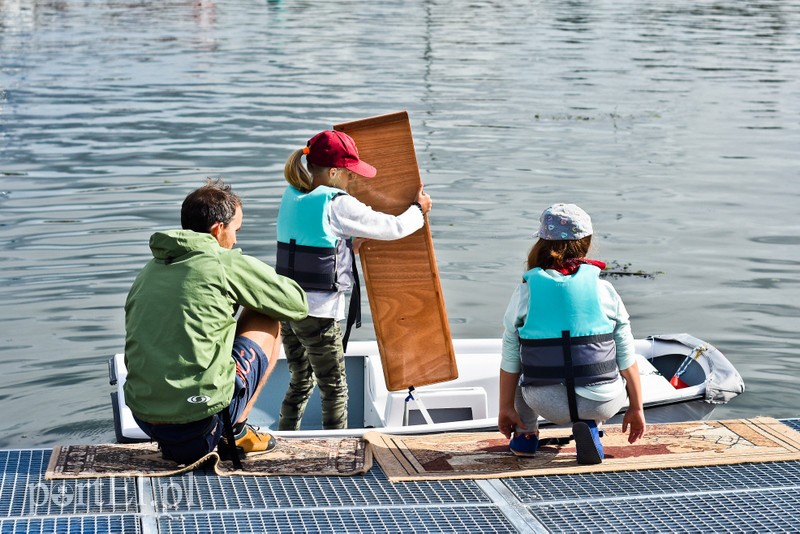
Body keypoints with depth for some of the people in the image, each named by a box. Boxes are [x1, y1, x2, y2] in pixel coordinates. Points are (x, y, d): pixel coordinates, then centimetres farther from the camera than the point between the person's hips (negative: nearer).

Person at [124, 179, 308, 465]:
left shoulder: (148, 272, 14)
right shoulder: (228, 263, -4)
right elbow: (297, 304, 7)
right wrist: (259, 290, 27)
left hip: (145, 418, 7)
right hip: (202, 417, -6)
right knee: (267, 322, 15)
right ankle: (235, 432, 14)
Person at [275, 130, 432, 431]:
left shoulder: (291, 197, 7)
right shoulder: (338, 205, -15)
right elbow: (393, 227, -7)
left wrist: (351, 244, 19)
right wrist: (419, 210, 12)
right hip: (319, 313, -7)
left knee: (300, 383, 21)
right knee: (334, 389, 7)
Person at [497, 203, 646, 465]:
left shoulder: (525, 292, -2)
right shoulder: (604, 290, -1)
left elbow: (510, 359, 3)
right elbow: (627, 357, 4)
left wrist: (506, 407, 16)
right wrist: (636, 408, 16)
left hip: (547, 404, 1)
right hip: (602, 402, -1)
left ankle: (525, 434, 28)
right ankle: (589, 427, 12)